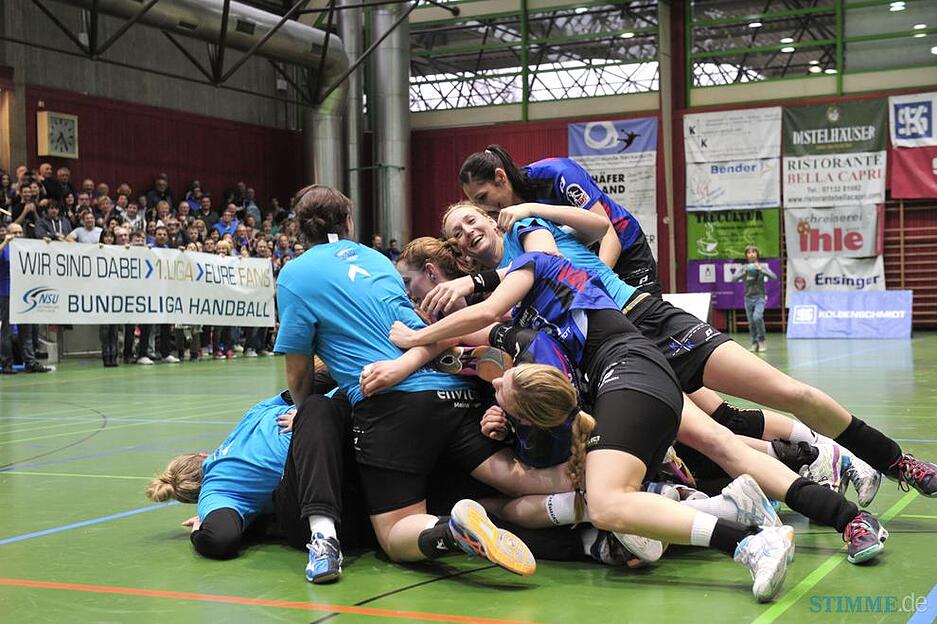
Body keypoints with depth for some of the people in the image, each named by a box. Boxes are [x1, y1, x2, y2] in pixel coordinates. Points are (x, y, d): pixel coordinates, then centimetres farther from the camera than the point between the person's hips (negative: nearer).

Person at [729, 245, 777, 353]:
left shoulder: (762, 266, -1)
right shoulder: (743, 268, 3)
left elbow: (774, 277, -12)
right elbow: (732, 279, -7)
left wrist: (761, 270, -22)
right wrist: (743, 273, -21)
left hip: (760, 297, -3)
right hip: (748, 298, 3)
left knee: (757, 317, -24)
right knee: (751, 323, 6)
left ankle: (761, 341, -10)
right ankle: (755, 343, 19)